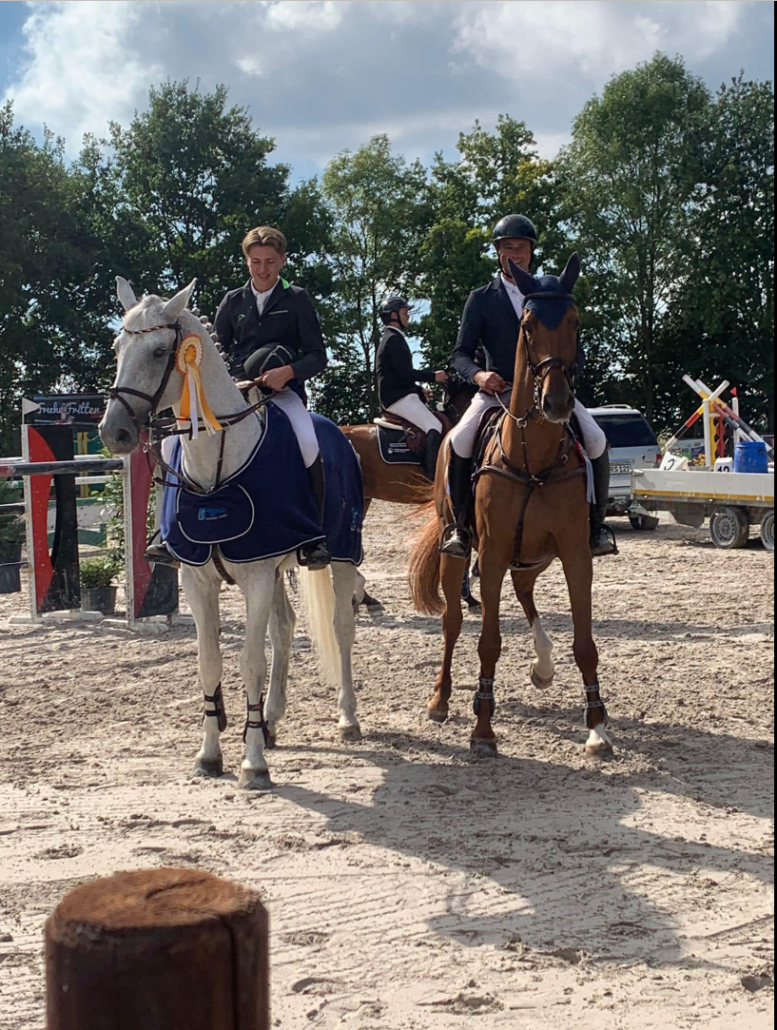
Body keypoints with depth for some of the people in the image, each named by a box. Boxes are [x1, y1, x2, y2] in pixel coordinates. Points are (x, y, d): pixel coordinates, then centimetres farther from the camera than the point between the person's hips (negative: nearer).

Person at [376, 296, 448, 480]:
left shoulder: (391, 338, 23)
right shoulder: (394, 339, -11)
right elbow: (404, 372, -19)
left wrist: (418, 389, 17)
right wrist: (433, 376, -12)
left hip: (397, 395, 11)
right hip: (398, 397, -11)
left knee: (434, 422, 9)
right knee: (435, 426, -23)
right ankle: (433, 477, -29)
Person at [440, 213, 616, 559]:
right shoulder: (481, 299, 7)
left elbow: (576, 354, 10)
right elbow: (461, 354, 3)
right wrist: (478, 374, -21)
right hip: (497, 390, -1)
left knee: (596, 440, -21)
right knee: (459, 442, -28)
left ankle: (597, 524, -5)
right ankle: (460, 526, -12)